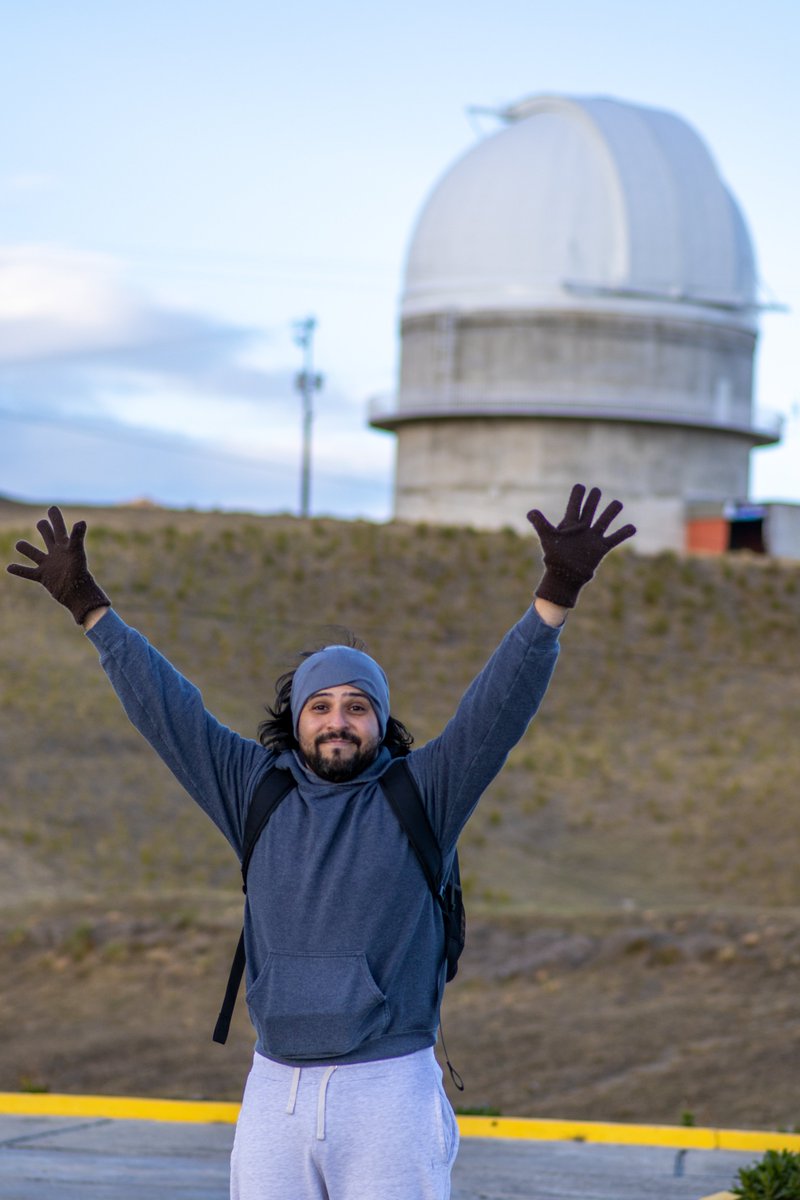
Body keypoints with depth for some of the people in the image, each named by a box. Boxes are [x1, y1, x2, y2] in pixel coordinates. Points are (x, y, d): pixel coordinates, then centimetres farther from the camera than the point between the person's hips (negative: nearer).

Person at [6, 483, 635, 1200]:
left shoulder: (420, 795, 0)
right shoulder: (259, 791, 9)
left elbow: (500, 703, -10)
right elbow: (165, 708, 11)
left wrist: (557, 595, -22)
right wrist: (90, 608, 10)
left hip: (391, 1091, -3)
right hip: (275, 1090, 3)